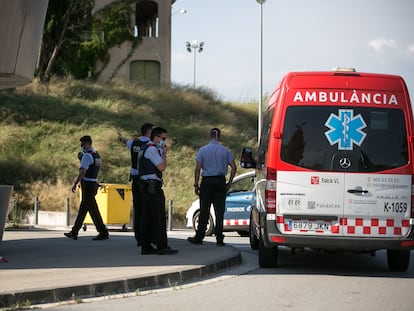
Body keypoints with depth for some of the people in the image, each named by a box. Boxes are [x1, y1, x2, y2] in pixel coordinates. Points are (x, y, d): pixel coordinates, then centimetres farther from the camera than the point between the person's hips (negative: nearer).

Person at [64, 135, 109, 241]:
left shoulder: (87, 155, -16)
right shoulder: (96, 155, 14)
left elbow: (82, 171, -22)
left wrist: (75, 183, -16)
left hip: (87, 185, -10)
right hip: (94, 184, 10)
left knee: (93, 210, -6)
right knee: (82, 209, 13)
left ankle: (103, 233, -6)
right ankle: (74, 233, 17)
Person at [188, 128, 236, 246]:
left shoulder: (203, 150, -1)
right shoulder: (225, 150, 4)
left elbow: (197, 168, -5)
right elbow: (234, 167, -1)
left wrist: (196, 184, -1)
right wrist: (229, 183, 7)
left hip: (207, 182, -1)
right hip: (220, 181, 1)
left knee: (204, 210, 4)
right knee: (219, 210, 3)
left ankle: (199, 237, 10)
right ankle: (219, 238, 1)